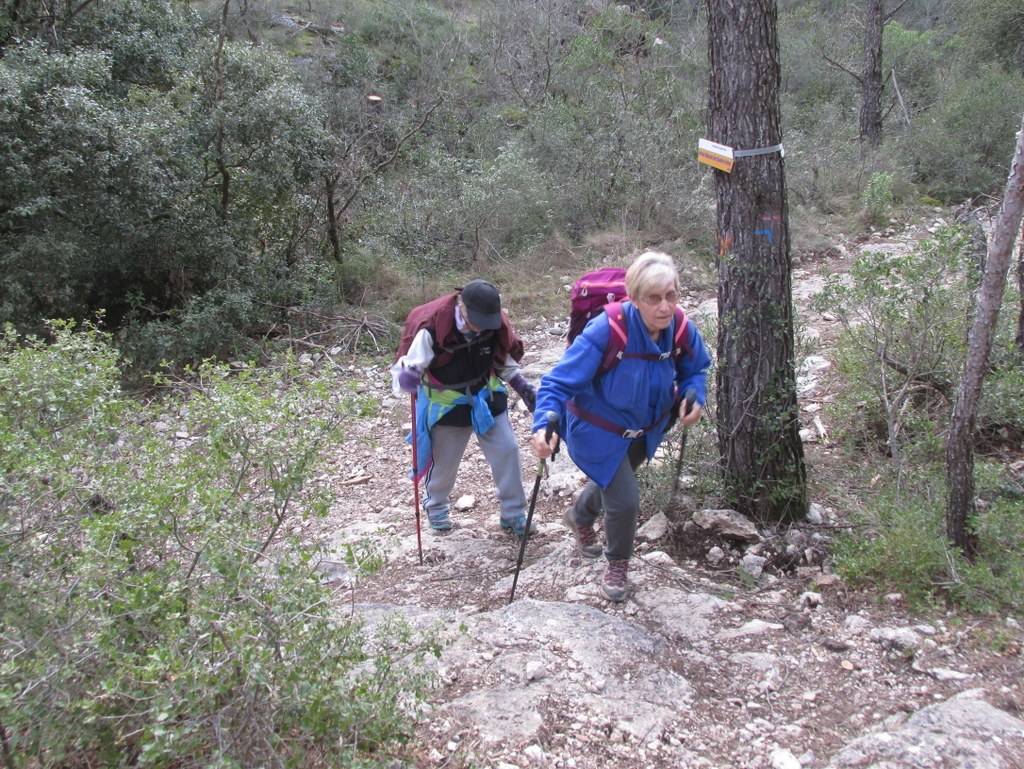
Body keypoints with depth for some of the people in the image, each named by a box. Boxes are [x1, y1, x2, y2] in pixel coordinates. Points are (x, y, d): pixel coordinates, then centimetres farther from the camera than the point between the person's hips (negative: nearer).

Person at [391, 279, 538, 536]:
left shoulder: (494, 325, -17)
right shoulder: (432, 330, -31)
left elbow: (505, 362, 3)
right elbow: (401, 373, -29)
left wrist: (525, 389, -4)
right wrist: (405, 379, -52)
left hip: (487, 399, 3)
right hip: (448, 406, -3)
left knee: (508, 452, 0)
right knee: (444, 462, 15)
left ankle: (513, 513, 19)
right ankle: (436, 505, 46)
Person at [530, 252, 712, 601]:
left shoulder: (682, 329, -21)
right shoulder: (606, 330, -38)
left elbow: (695, 369, 1)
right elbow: (559, 382, -34)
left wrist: (695, 398, -21)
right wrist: (544, 425, -50)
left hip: (645, 429, 6)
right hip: (598, 430, -6)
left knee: (613, 481, 30)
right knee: (624, 499, -9)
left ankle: (580, 516, 65)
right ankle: (617, 564, 26)